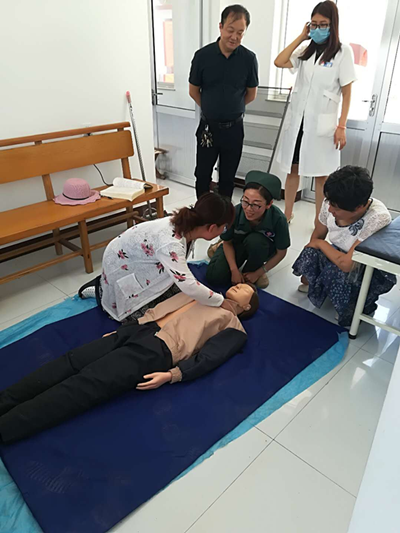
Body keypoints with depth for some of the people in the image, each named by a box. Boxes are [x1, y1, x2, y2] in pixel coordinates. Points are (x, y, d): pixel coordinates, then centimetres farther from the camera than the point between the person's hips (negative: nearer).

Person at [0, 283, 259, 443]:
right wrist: (119, 330, 15)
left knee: (83, 385, -20)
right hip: (137, 330, 7)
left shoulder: (234, 328, 12)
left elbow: (209, 357, -5)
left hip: (157, 350, -6)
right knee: (71, 362, -10)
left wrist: (172, 375, -21)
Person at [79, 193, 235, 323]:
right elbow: (189, 287, -44)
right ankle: (101, 290, 19)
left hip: (141, 264, 8)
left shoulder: (185, 225, -16)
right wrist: (221, 301, -31)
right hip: (121, 266, -8)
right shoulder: (169, 243, -42)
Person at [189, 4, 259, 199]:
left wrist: (231, 108, 14)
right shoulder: (202, 55, -8)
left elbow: (251, 94, 6)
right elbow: (193, 91, 4)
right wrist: (211, 109, 11)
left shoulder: (249, 58, -7)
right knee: (202, 175, 9)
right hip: (208, 126, 0)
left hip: (234, 128, 0)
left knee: (228, 177, 12)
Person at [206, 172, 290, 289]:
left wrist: (258, 273, -15)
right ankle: (220, 249, 17)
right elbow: (227, 242, -11)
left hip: (262, 249, -1)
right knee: (215, 276, -17)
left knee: (254, 240, -38)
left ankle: (253, 269, -5)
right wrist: (234, 270, -17)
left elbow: (281, 252, -16)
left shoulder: (278, 219, -34)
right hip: (237, 245, 1)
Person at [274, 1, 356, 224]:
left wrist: (342, 127, -12)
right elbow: (279, 62, -3)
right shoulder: (306, 50, 10)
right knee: (292, 168, 11)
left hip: (322, 124, -4)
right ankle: (287, 214, 26)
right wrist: (301, 37, 1)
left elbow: (347, 93, -6)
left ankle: (319, 222, 16)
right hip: (297, 120, 5)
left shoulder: (343, 51, -3)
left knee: (321, 174, 4)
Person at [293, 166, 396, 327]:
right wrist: (308, 275, 1)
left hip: (375, 271, -4)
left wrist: (321, 244, -22)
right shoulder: (332, 204, -19)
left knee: (337, 271, -34)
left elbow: (347, 264, -38)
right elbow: (316, 238, -2)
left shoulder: (378, 219, -36)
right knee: (310, 255, -25)